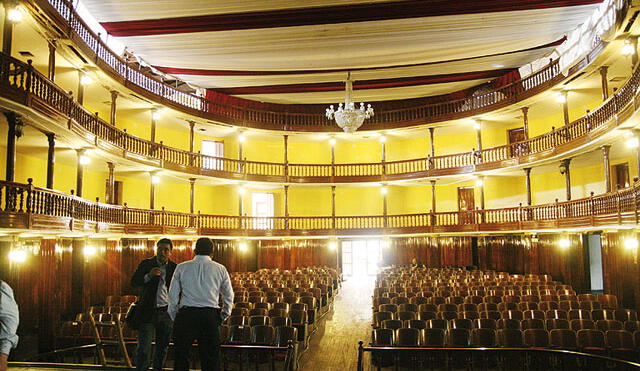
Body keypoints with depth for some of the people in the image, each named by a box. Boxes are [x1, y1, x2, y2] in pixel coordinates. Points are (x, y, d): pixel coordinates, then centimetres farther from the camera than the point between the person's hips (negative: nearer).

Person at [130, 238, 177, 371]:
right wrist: (149, 276, -21)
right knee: (143, 347, -5)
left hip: (166, 312, 2)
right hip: (148, 311, -2)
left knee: (162, 346, 12)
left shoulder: (174, 268, 5)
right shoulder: (146, 264, 2)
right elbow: (133, 282, -4)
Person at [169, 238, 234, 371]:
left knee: (181, 357, 9)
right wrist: (223, 316, 23)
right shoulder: (220, 269, 8)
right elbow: (229, 296, 12)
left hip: (186, 315, 0)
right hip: (210, 315, 0)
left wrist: (175, 317, 17)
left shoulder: (181, 267, 8)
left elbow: (173, 295, 7)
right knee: (211, 359, 6)